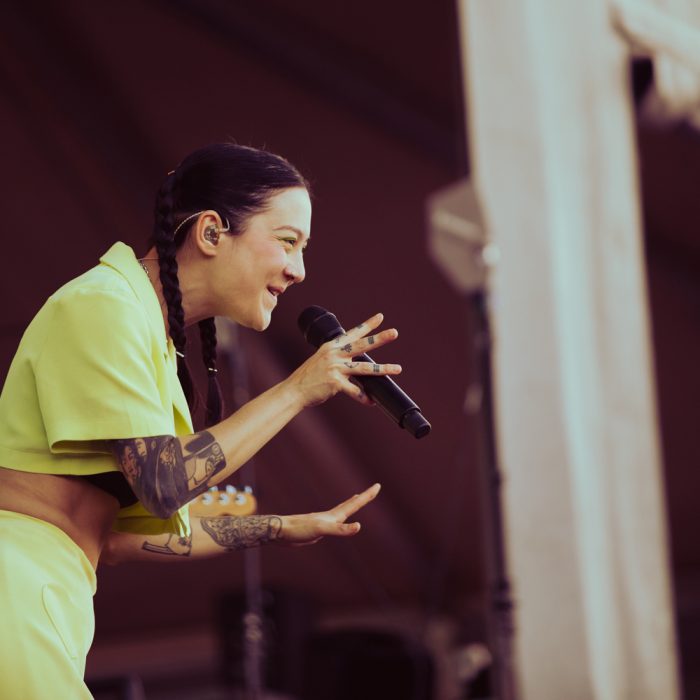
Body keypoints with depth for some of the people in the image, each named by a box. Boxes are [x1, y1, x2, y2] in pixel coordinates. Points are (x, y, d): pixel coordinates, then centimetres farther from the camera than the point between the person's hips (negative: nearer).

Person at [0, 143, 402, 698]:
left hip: (52, 601, 10)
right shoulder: (102, 306, -11)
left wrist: (283, 529, 18)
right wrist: (298, 391, -11)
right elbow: (164, 483, -18)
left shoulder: (154, 336, 17)